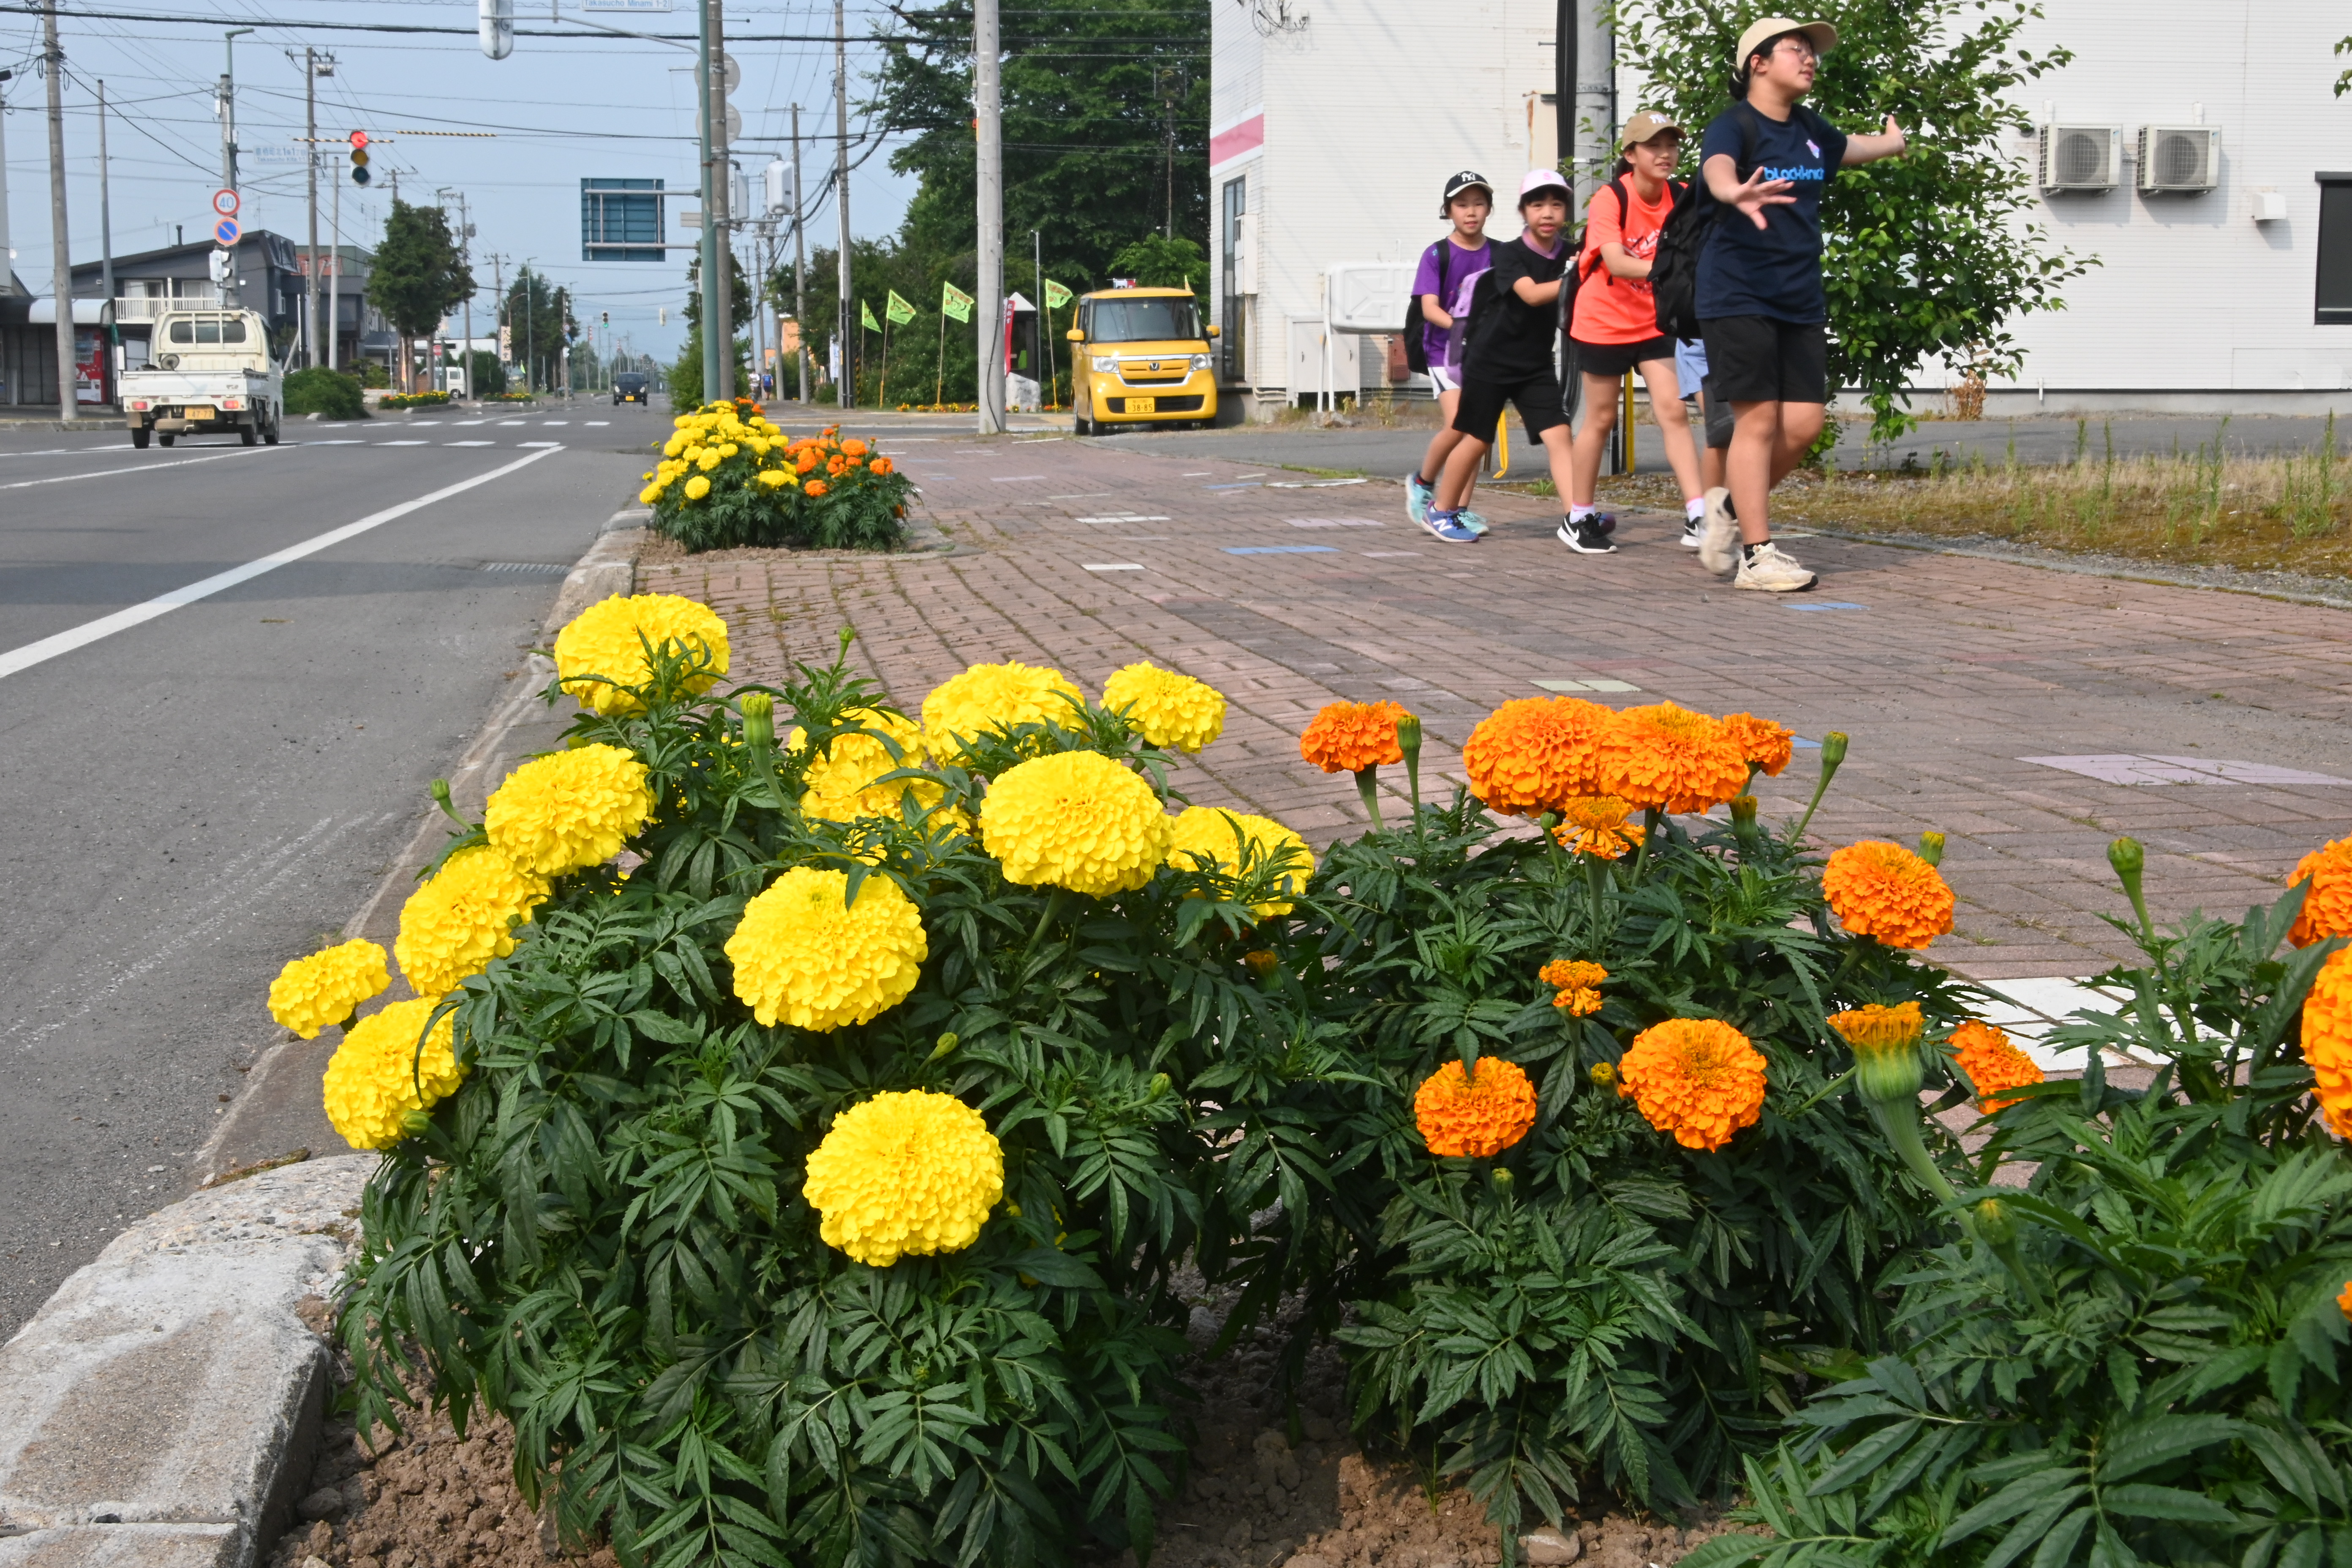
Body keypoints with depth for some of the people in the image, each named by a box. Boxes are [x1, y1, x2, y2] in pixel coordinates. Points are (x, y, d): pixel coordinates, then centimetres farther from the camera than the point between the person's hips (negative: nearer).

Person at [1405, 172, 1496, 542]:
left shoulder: (1499, 255, 4)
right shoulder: (1437, 255, -4)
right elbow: (1429, 307, -13)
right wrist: (1458, 326, -30)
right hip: (1446, 349, -3)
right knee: (1457, 425, -17)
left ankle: (1461, 509, 8)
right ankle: (1421, 483, 8)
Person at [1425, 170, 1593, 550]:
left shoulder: (1569, 255, -2)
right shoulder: (1509, 254, -15)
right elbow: (1532, 294, -30)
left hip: (1537, 365, 3)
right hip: (1490, 362, -3)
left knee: (1558, 436, -11)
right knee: (1477, 440, 7)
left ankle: (1577, 522, -14)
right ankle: (1442, 511, 27)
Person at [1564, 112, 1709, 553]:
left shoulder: (1680, 198, -4)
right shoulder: (1609, 199, -18)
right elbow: (1616, 263, -31)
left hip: (1654, 321, 4)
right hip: (1604, 322, -4)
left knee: (1673, 410, -8)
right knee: (1601, 419, 5)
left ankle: (1698, 514, -11)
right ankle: (1578, 516, 19)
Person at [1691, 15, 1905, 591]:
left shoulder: (1810, 130, 13)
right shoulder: (1734, 126, -9)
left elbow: (1852, 147, 37)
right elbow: (1716, 169, -33)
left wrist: (1894, 141, 58)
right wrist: (1737, 193, -57)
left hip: (1801, 300, 7)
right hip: (1739, 298, -7)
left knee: (1804, 423, 1)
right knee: (1759, 419, -9)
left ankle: (1733, 506, 23)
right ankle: (1757, 555, -3)